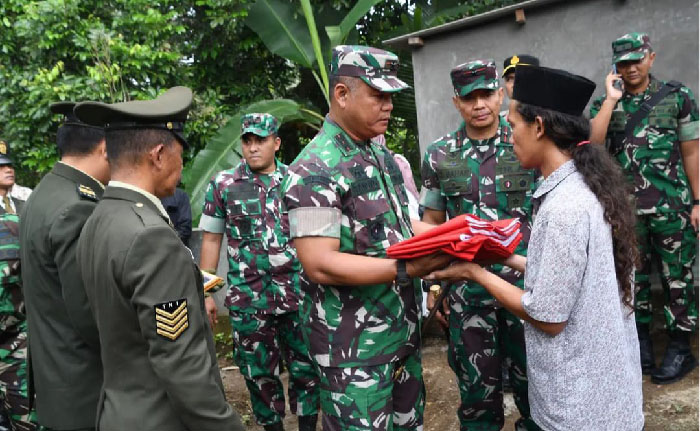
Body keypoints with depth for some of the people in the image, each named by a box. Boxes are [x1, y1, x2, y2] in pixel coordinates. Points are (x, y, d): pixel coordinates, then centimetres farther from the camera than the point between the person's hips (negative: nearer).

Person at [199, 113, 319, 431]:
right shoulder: (223, 184, 1)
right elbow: (211, 240, 6)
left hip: (298, 292, 1)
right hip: (248, 297, 0)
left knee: (306, 366, 8)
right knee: (259, 372, 12)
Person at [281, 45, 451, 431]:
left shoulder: (381, 154, 9)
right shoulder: (313, 170, -19)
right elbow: (320, 265, -25)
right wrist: (406, 269, -27)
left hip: (403, 328, 8)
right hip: (354, 347, -8)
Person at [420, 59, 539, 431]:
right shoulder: (439, 155, 2)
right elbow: (432, 223, 7)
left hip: (525, 278, 0)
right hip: (466, 285, 1)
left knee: (531, 375, 14)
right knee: (476, 383, 13)